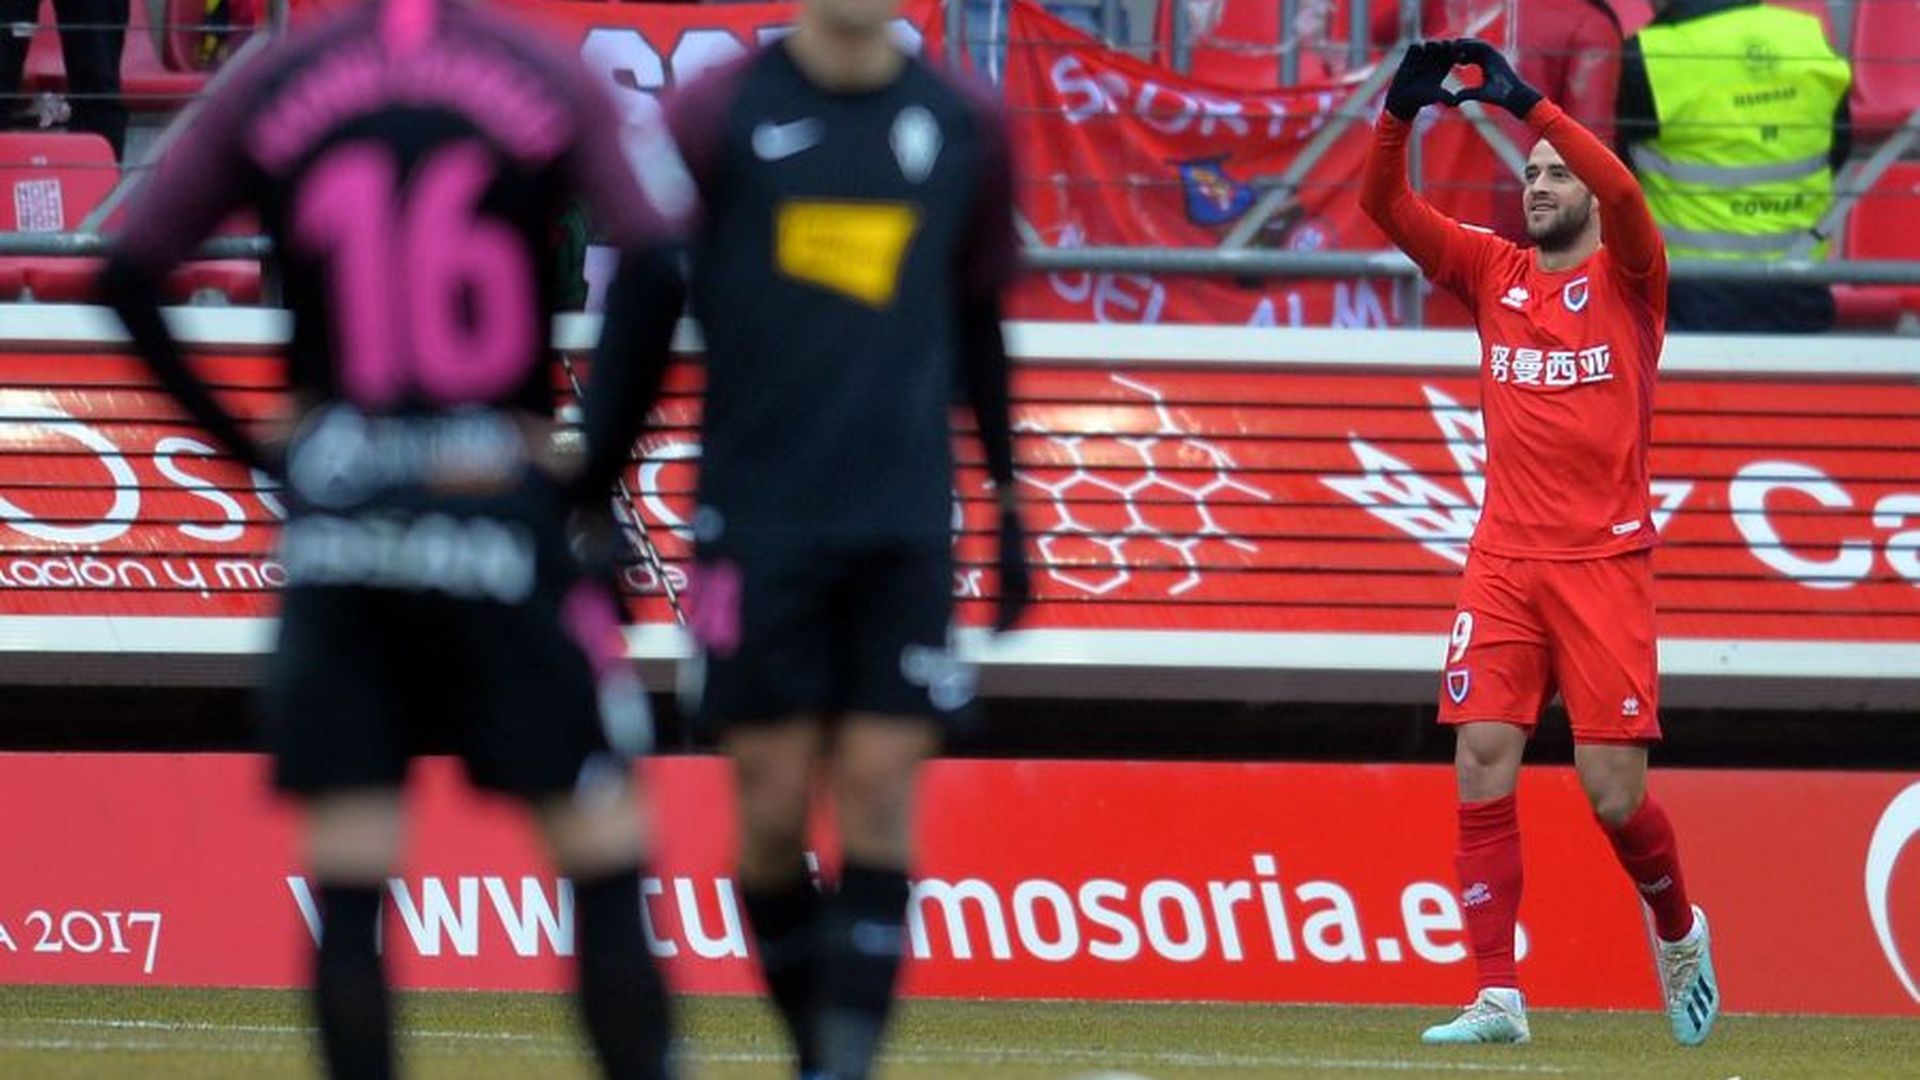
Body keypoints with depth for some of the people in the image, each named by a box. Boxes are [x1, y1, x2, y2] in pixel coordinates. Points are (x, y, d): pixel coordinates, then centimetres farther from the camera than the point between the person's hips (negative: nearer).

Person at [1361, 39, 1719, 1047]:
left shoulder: (1627, 275, 2)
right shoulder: (1493, 273, 12)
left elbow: (1623, 192, -20)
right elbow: (1387, 208, 2)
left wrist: (1528, 102, -27)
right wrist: (1400, 111, -15)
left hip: (1604, 559, -4)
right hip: (1505, 558, 4)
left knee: (1612, 789, -6)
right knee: (1482, 765, -8)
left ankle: (1678, 932, 24)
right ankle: (1498, 996, -7)